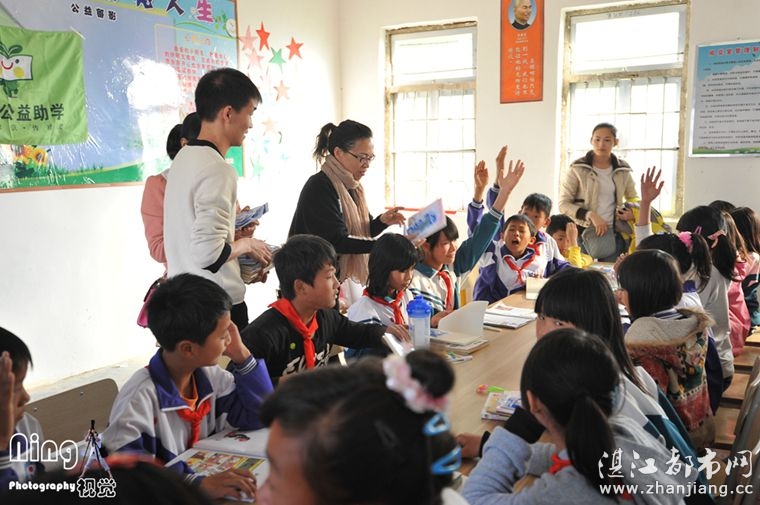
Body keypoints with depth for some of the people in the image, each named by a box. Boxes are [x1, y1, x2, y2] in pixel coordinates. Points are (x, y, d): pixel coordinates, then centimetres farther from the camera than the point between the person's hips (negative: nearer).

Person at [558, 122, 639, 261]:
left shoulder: (623, 170, 8)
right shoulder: (578, 168, -3)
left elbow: (634, 198, 22)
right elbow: (563, 204, -5)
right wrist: (590, 215, -18)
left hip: (613, 233, 3)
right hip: (584, 233, -3)